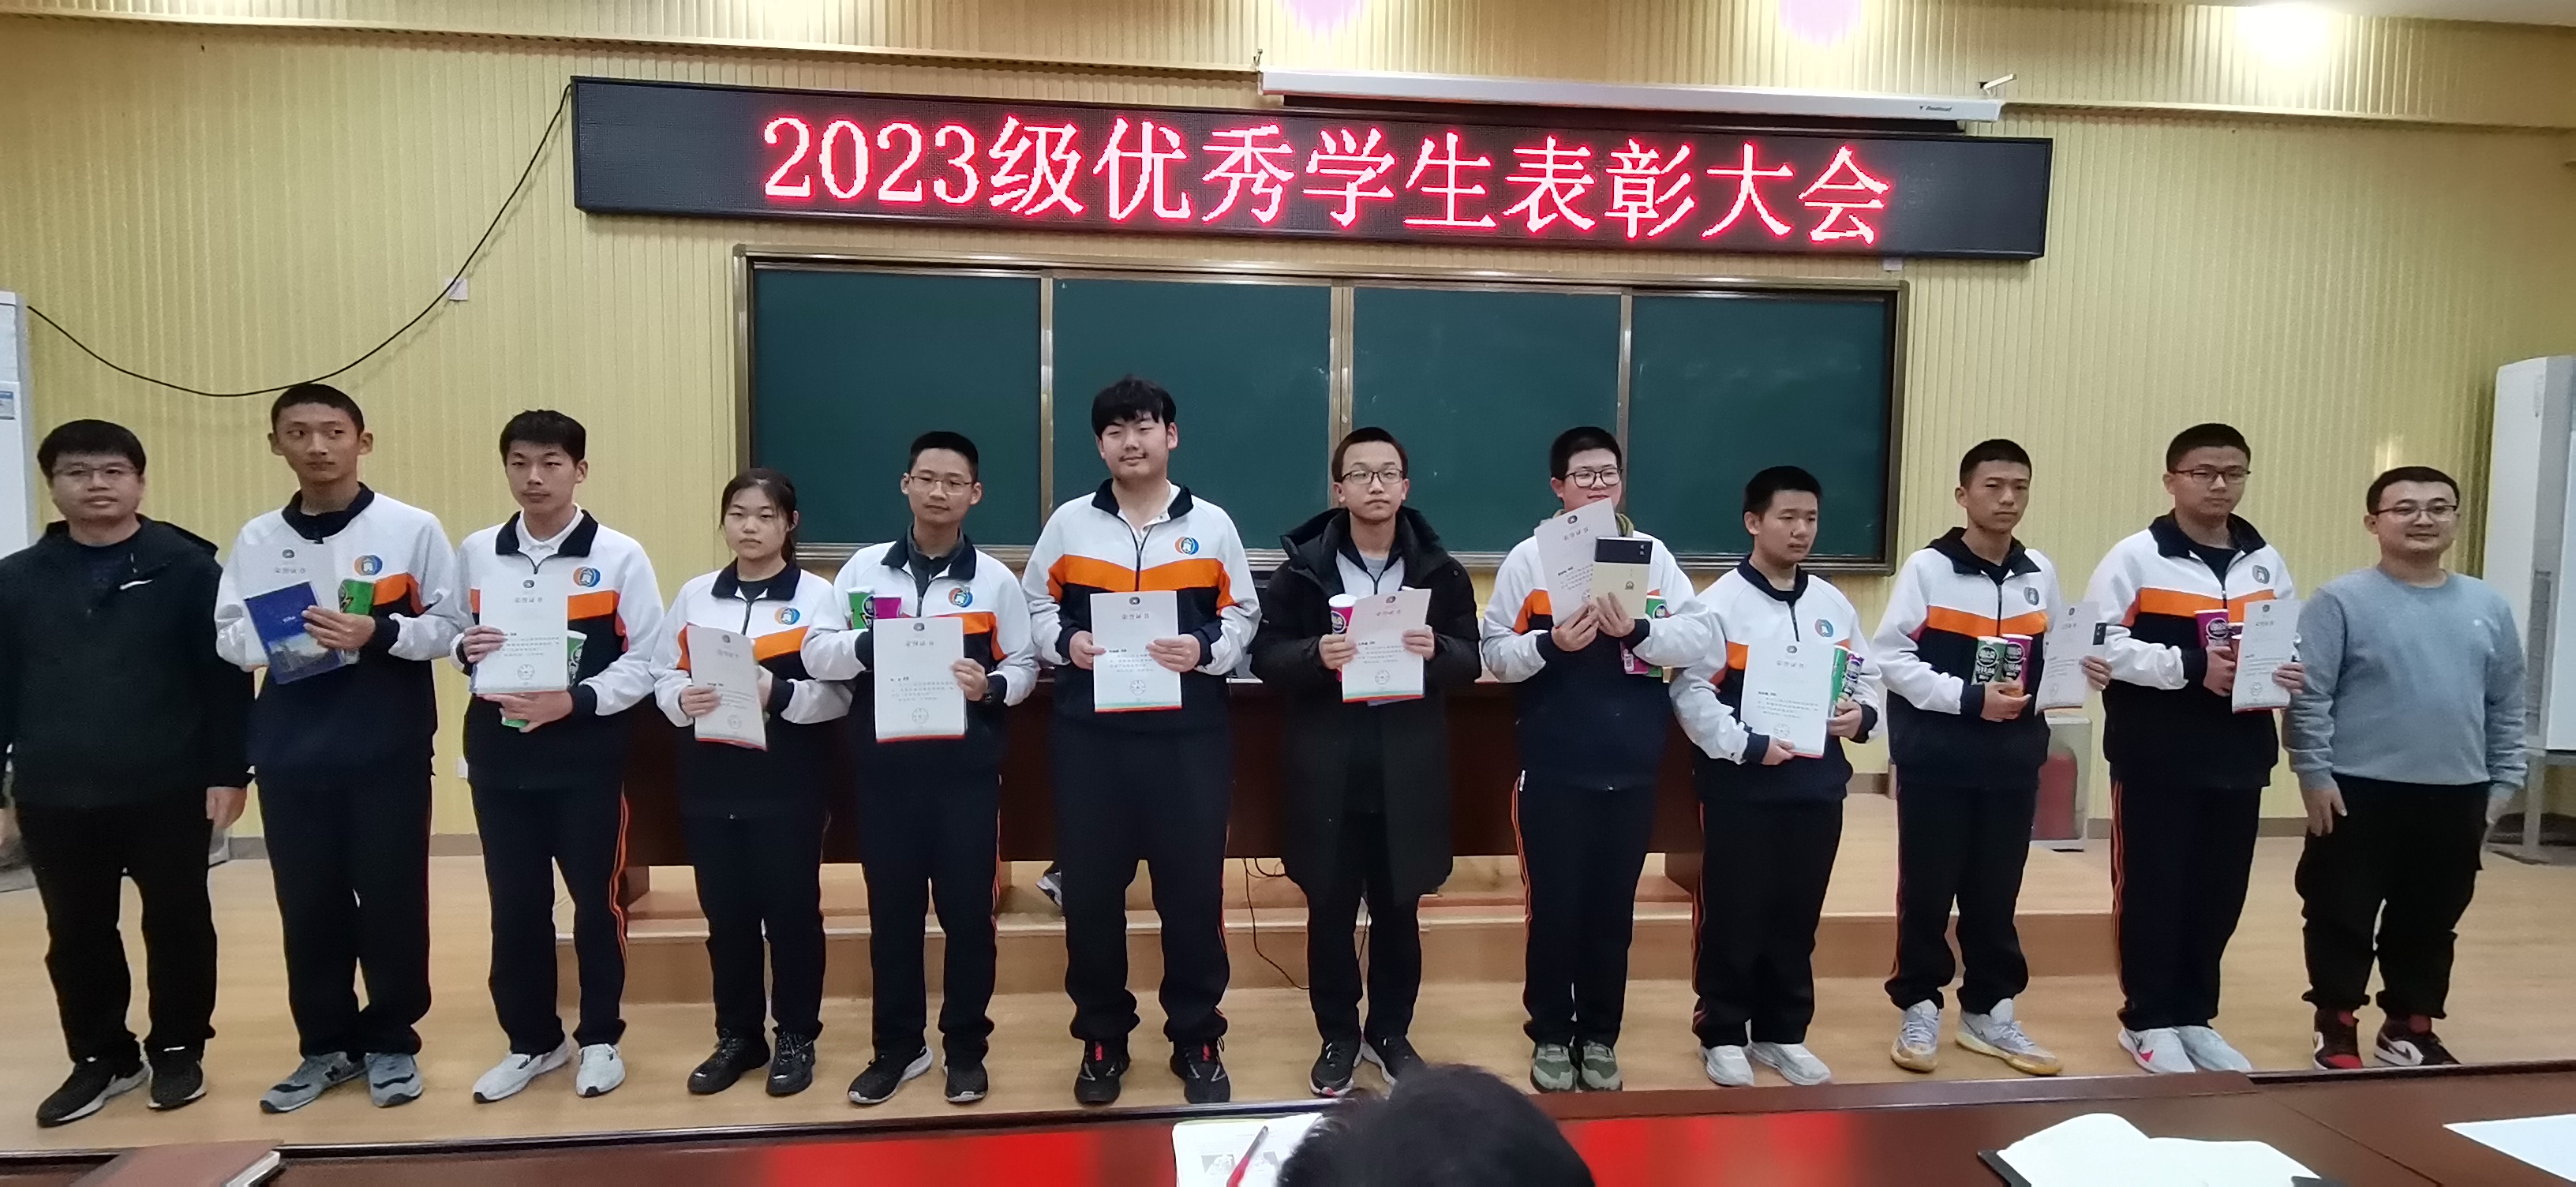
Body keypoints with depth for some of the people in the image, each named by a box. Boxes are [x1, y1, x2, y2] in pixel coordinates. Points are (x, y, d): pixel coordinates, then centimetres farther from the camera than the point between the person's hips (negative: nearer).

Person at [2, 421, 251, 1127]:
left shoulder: (187, 566, -5)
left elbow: (227, 675, -6)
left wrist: (229, 771, -10)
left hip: (169, 790, -3)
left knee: (176, 923, 9)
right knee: (77, 934, 13)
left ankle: (178, 1050, 25)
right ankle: (101, 1057, 29)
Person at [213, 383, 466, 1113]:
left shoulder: (413, 528, -2)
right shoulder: (257, 540, 8)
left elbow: (452, 626, -3)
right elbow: (228, 637, 7)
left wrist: (379, 633, -19)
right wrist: (279, 639, -14)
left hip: (389, 748, -3)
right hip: (291, 751, 3)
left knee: (391, 899, 4)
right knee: (308, 903, 10)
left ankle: (391, 1043, 20)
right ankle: (326, 1046, 25)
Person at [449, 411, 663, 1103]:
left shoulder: (619, 556, -5)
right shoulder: (475, 553, 6)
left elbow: (645, 662, -7)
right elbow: (451, 634, 15)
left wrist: (574, 701, -19)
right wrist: (465, 649, -8)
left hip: (586, 755, -3)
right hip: (499, 753, 3)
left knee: (596, 898, 6)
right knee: (514, 903, 11)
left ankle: (599, 1039, 24)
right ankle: (532, 1040, 28)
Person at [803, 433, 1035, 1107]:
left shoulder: (995, 580, 3)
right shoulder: (864, 568, 6)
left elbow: (1023, 666, 5)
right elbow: (816, 653, 2)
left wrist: (992, 686, -16)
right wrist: (870, 644, -16)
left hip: (966, 767, -1)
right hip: (886, 765, 1)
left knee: (967, 909, 5)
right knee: (892, 909, 10)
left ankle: (966, 1049, 20)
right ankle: (898, 1047, 25)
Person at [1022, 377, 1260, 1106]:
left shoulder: (1211, 524, 5)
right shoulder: (1068, 523, 6)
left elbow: (1243, 613, 7)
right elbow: (1034, 606, 10)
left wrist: (1206, 650, -12)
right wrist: (1064, 642, -10)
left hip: (1188, 733, -1)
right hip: (1090, 733, 1)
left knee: (1192, 886, 4)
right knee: (1090, 888, 7)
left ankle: (1198, 1041, 21)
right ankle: (1102, 1040, 24)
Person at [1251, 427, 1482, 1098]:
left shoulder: (1440, 571, 4)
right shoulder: (1302, 566, -1)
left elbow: (1472, 661, 4)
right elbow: (1265, 654, -2)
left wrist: (1437, 652, -18)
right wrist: (1314, 656, -21)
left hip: (1408, 768, 1)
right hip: (1327, 767, -1)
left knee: (1398, 910, 12)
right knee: (1330, 910, 9)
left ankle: (1391, 1034, 31)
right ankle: (1338, 1037, 27)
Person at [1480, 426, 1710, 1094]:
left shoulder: (1651, 554, 5)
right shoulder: (1529, 557, 0)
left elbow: (1699, 637, -4)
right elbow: (1495, 655, -3)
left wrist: (1636, 630, -20)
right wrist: (1551, 643, -21)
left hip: (1631, 768, 2)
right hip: (1554, 769, -2)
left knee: (1613, 907, 12)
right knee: (1555, 905, 6)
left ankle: (1600, 1037, 27)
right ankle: (1551, 1036, 23)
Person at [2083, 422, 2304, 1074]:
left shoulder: (2266, 562, 11)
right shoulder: (2136, 557, -6)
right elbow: (2102, 643, -13)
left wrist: (2290, 672, -6)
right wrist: (2191, 666, -20)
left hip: (2238, 756, 5)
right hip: (2156, 758, -5)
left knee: (2220, 892, 12)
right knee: (2153, 888, 3)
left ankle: (2195, 1016, 27)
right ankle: (2147, 1020, 16)